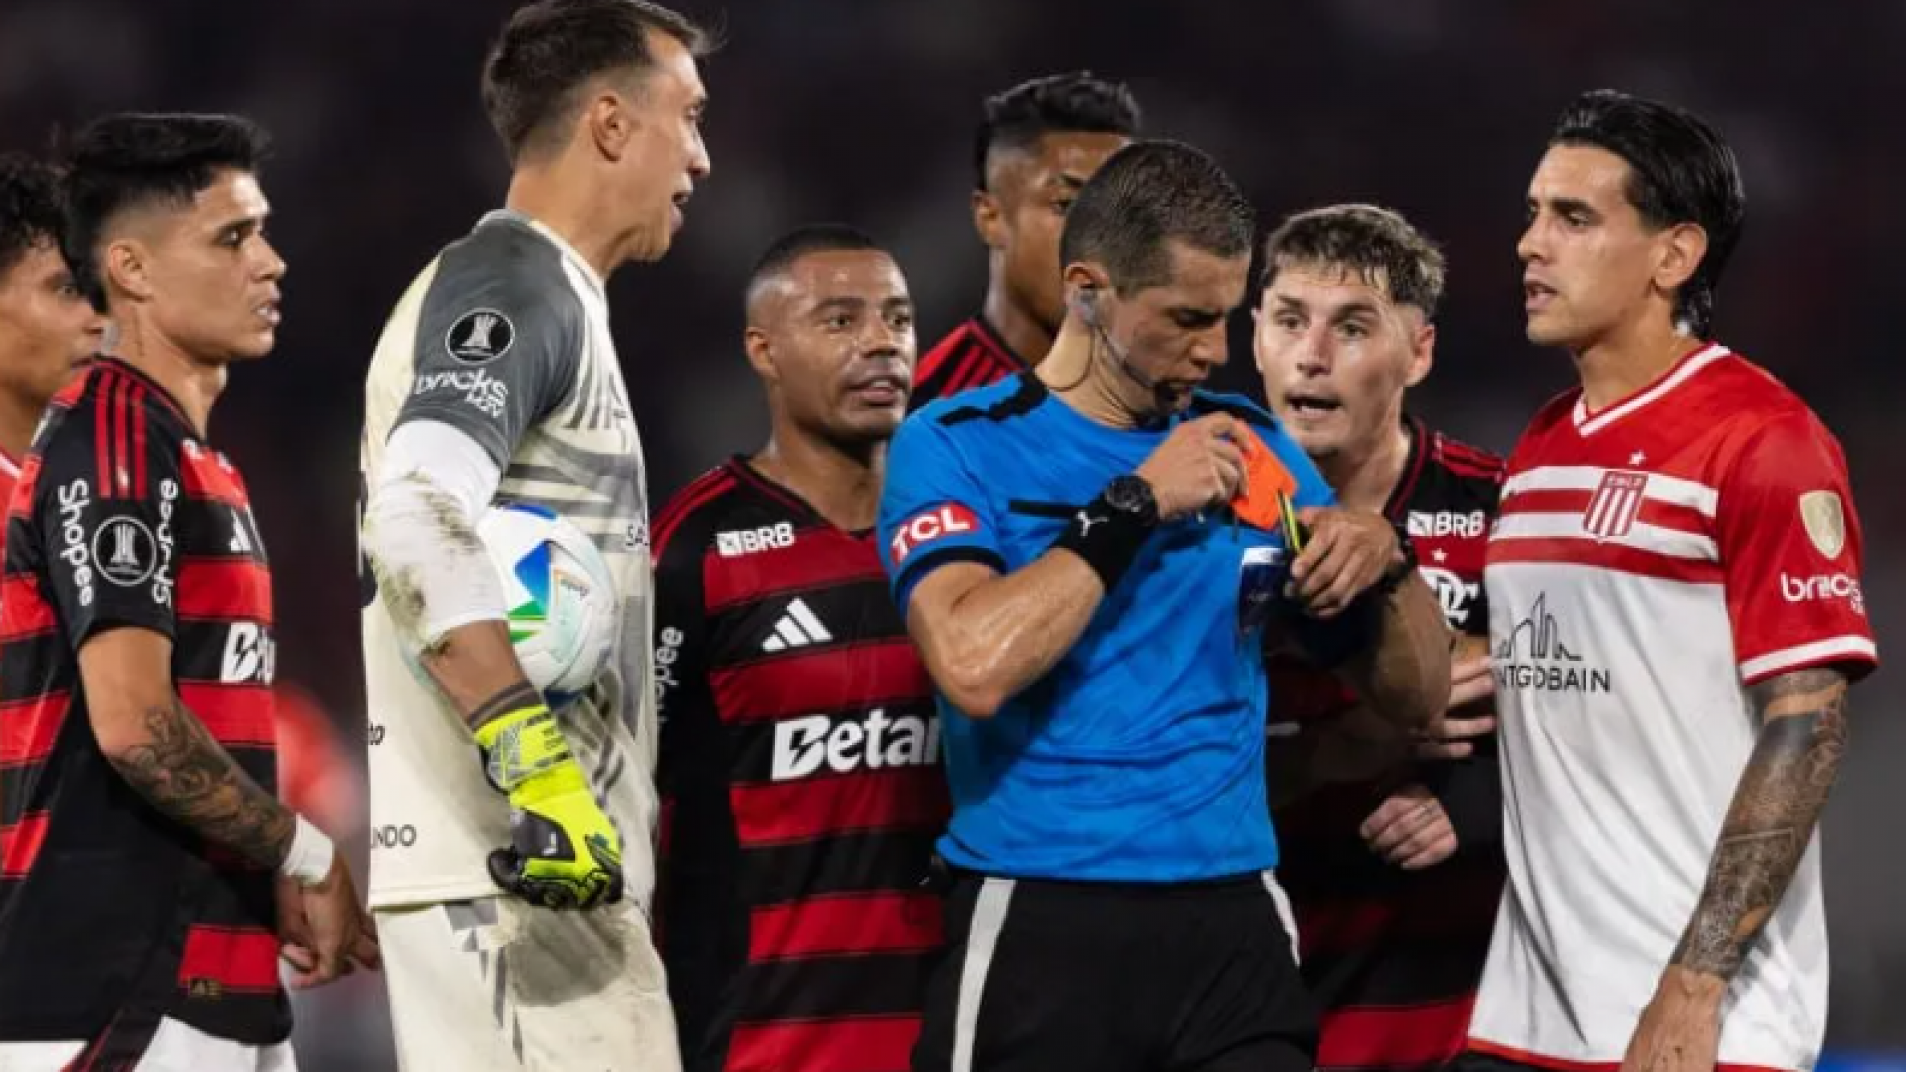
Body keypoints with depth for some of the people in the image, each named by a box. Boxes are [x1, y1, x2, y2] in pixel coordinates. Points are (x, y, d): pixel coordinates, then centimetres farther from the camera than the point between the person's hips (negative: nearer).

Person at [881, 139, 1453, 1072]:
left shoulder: (1253, 447, 11)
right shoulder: (956, 446, -2)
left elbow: (1416, 696, 15)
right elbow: (974, 667, -21)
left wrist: (1385, 563, -4)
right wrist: (1138, 503, -13)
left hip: (1233, 925, 4)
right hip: (1039, 929, -3)